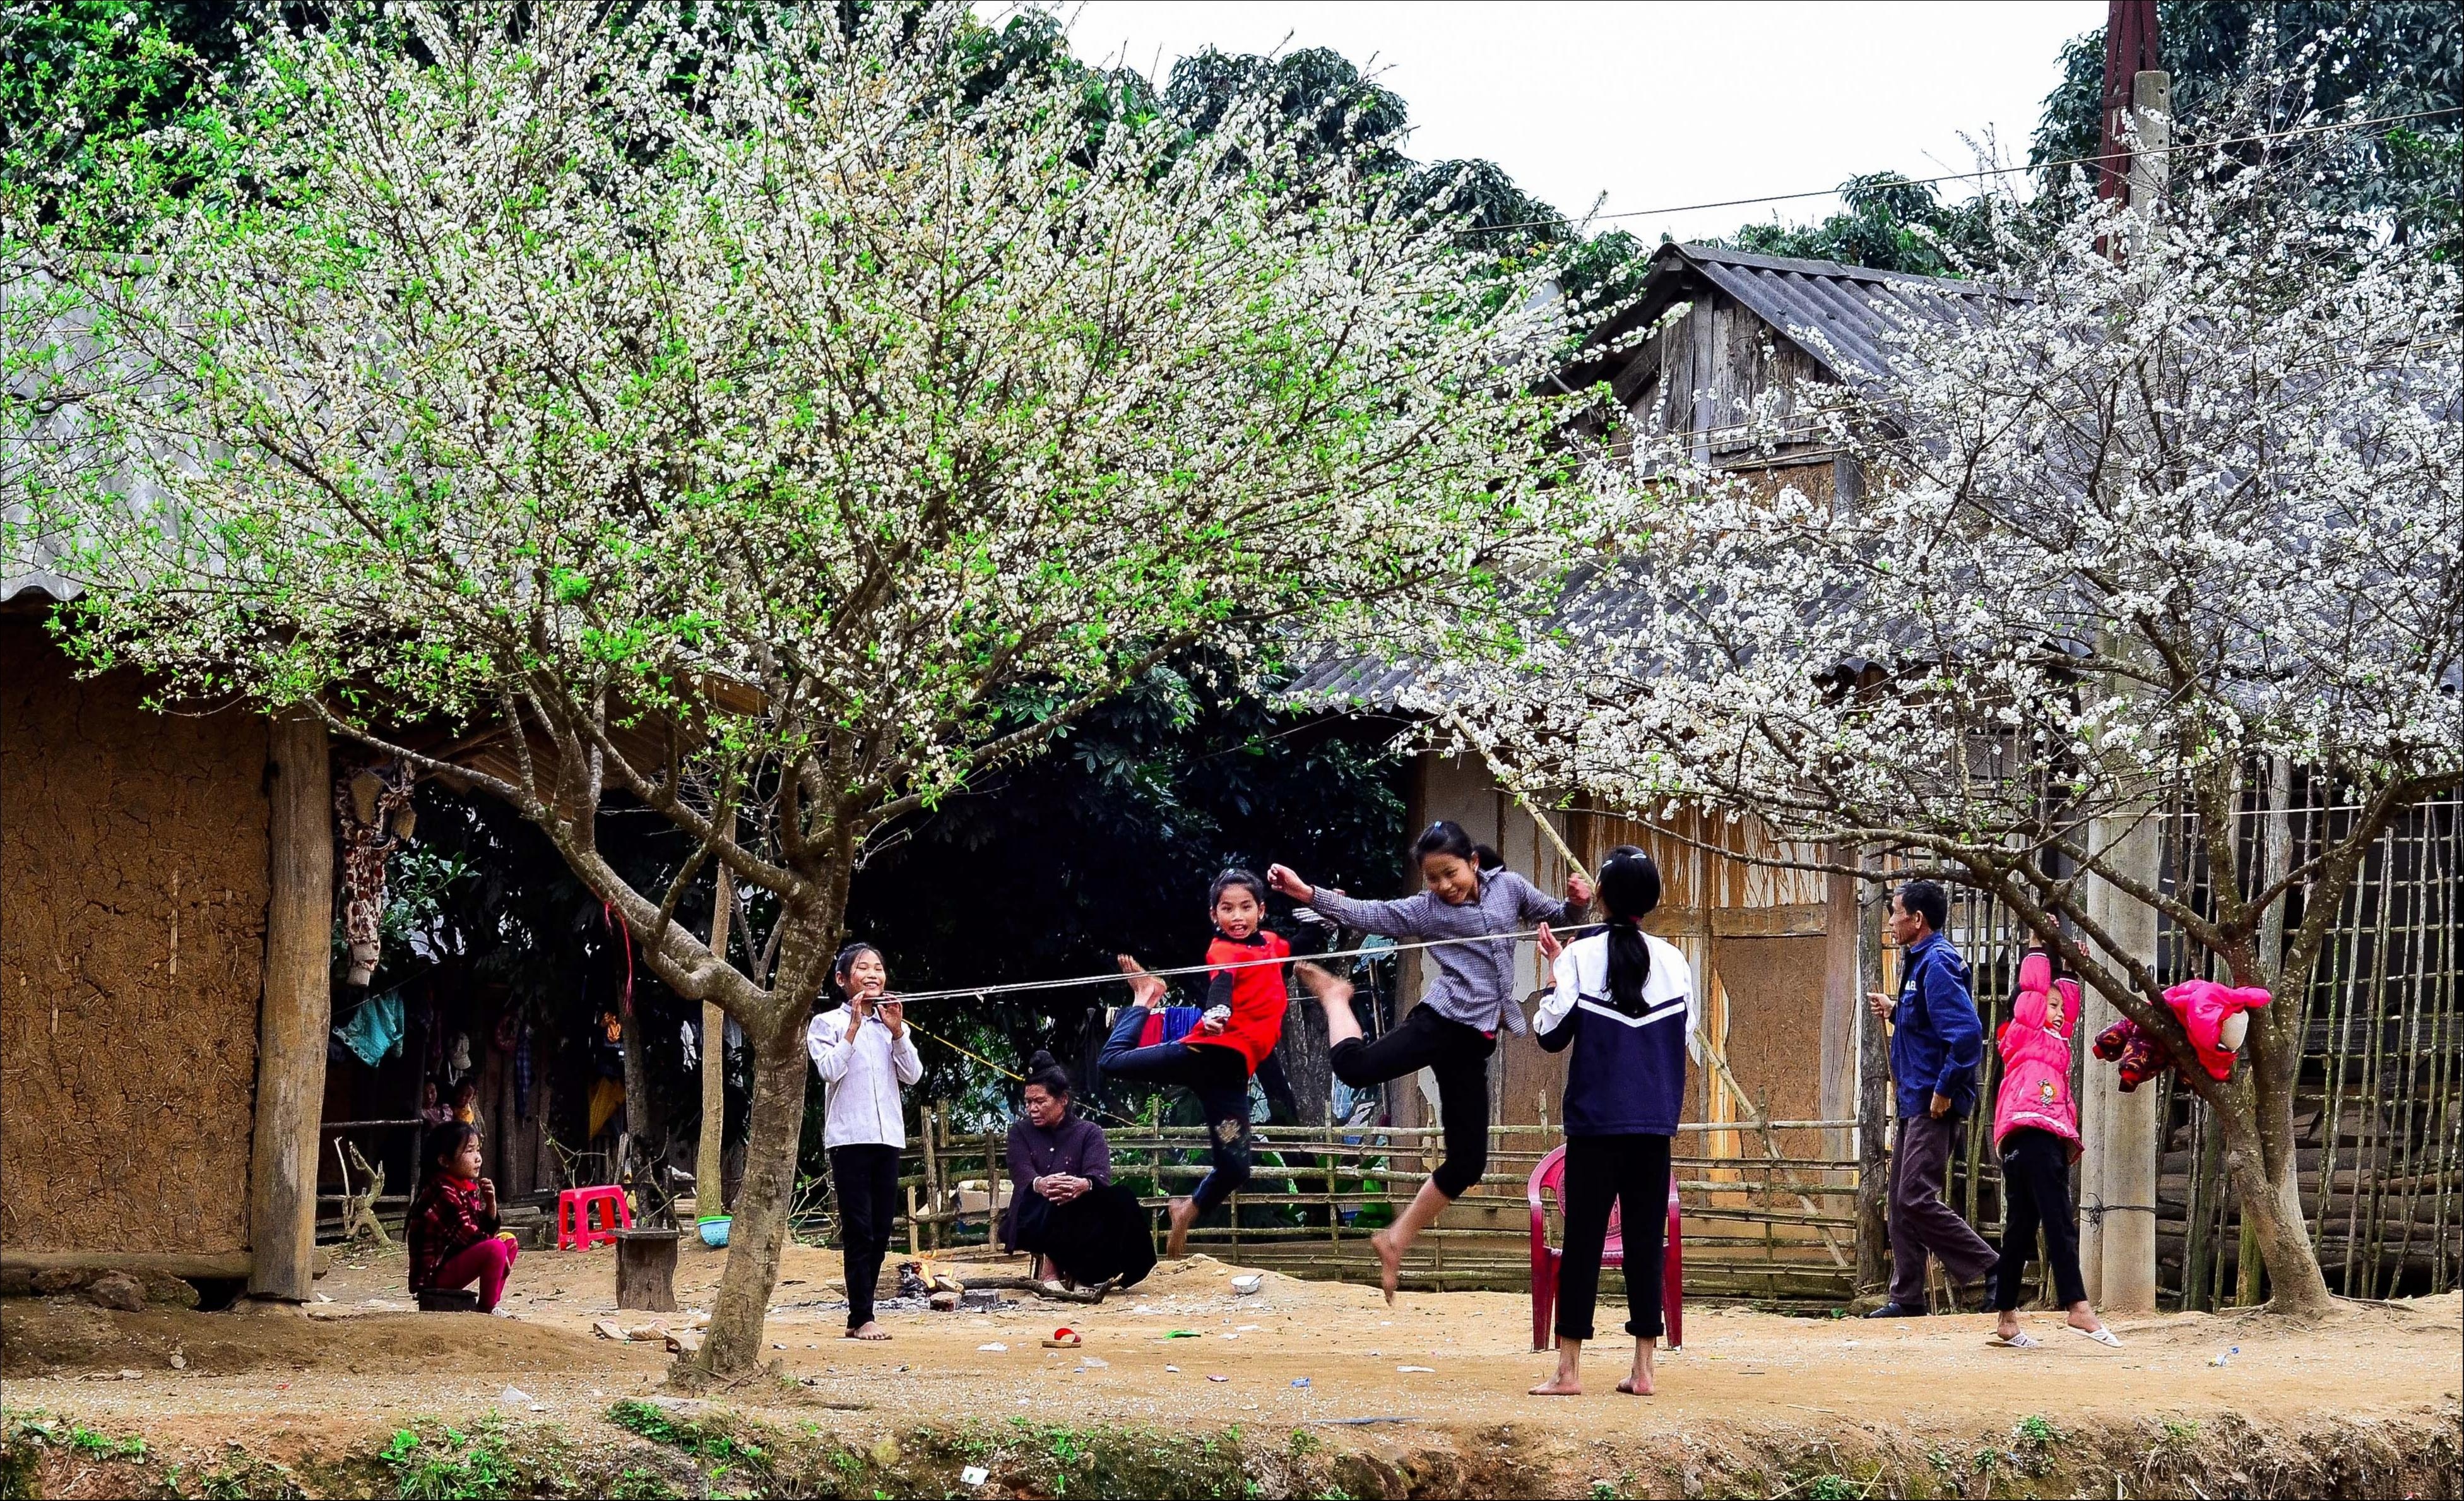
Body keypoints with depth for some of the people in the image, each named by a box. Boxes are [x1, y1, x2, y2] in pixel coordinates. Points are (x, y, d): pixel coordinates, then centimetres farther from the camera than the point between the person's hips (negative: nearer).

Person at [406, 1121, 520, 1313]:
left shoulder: (469, 1189, 12)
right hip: (434, 1274, -11)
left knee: (508, 1239, 16)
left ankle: (490, 1304, 13)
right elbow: (467, 1235, -22)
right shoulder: (444, 1193, -20)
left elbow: (487, 1230, 13)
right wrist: (501, 1254, -10)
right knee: (495, 1248, -27)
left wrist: (490, 1203, -5)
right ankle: (486, 1310, -13)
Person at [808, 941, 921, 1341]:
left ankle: (859, 1317, 9)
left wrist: (896, 1031, -5)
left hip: (888, 1136, 5)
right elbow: (830, 1070, -12)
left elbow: (912, 1075, 5)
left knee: (880, 1232, 4)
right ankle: (862, 1319, -12)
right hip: (849, 1137, -5)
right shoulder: (828, 1024, 3)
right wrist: (855, 1026, -13)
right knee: (859, 1230, -10)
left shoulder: (893, 1026, 16)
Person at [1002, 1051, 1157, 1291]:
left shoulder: (1089, 1133, 7)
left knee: (1121, 1201, -29)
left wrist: (1084, 1185, -39)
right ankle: (1049, 1263, -16)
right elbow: (1022, 1176, -10)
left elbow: (1100, 1175, -12)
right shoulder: (1021, 1133, 10)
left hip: (1081, 1220, 1)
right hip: (1035, 1224, -1)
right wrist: (1040, 1185, -36)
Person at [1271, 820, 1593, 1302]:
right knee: (1355, 1067, -27)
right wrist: (1308, 894, -25)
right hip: (1442, 1022, -4)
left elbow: (1557, 917, 21)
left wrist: (1577, 904, -3)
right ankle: (1333, 995, 6)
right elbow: (1369, 915, -11)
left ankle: (1396, 1242, 18)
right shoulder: (1425, 909, 0)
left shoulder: (1508, 887, 10)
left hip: (1474, 1042, 4)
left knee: (1467, 1162, 2)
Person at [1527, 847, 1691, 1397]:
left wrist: (1557, 969, 8)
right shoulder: (1673, 961, 3)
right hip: (1655, 1123, 2)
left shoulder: (1580, 958, -6)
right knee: (1645, 1239, 6)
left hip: (1594, 1121, -2)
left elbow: (1551, 1035, -3)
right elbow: (1684, 1036, 11)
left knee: (1583, 1239, 0)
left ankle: (1569, 1369, -2)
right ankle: (1643, 1368, 5)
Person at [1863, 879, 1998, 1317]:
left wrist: (1945, 1091, -23)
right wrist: (1894, 1012, 13)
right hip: (1916, 1104, 11)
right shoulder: (1919, 962, 16)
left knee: (1916, 1199, -16)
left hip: (1934, 1107, -11)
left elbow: (1966, 1033, -26)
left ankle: (1993, 1273, -11)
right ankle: (1907, 1297, 15)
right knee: (1902, 1203, 11)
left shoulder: (1937, 965, -16)